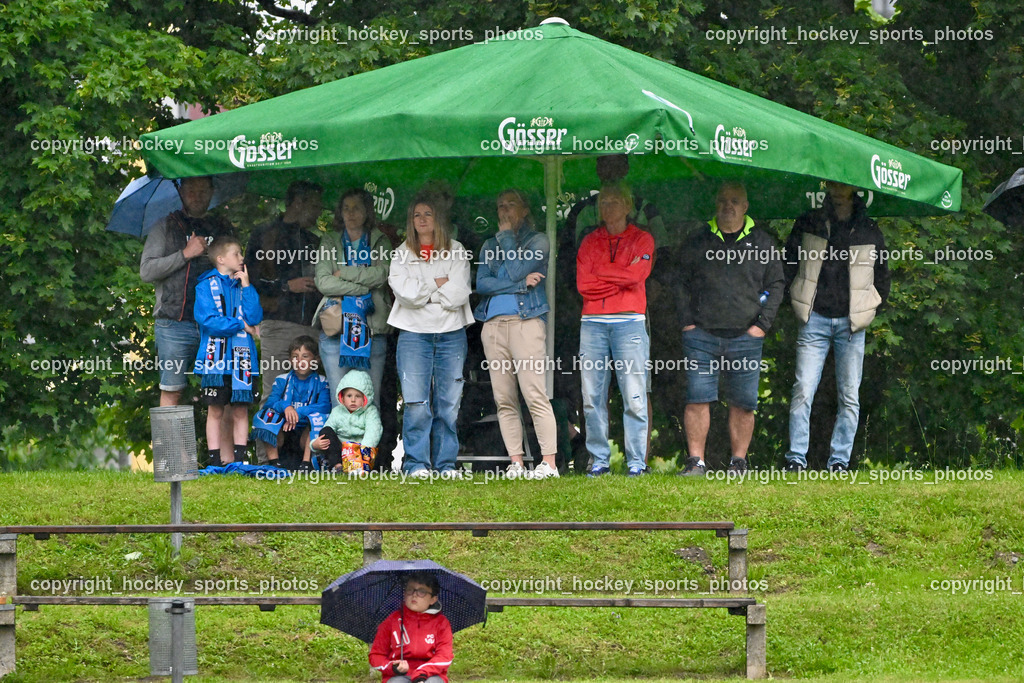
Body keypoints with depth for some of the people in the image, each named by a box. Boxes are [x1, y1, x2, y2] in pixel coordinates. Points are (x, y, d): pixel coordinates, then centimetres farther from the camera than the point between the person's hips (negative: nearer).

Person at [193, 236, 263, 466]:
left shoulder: (243, 286, 13)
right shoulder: (206, 286, 0)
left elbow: (255, 318, 0)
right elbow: (208, 320, -13)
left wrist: (246, 286, -3)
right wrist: (241, 325, -6)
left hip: (241, 358, 4)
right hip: (216, 358, -4)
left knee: (240, 411, 3)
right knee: (216, 411, 0)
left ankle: (239, 458, 6)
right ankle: (215, 461, 3)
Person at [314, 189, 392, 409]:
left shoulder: (380, 241, 12)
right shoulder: (330, 242, 13)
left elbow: (381, 275, -7)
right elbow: (323, 282, -2)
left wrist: (344, 273, -6)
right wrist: (363, 287, -8)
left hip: (372, 327, 0)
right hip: (336, 326, 0)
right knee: (339, 402, -4)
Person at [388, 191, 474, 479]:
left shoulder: (456, 252, 8)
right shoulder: (402, 255, 9)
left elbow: (458, 295, -5)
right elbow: (406, 293, -7)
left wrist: (423, 290, -4)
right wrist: (439, 284, -4)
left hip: (451, 333, 1)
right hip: (414, 333, 0)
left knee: (449, 403, -1)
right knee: (416, 403, -8)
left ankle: (446, 463, 6)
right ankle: (417, 464, -4)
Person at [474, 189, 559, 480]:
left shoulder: (537, 241, 7)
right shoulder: (489, 245, 20)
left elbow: (515, 270, -9)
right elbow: (481, 283, 5)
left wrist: (507, 236, 2)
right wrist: (521, 284, -5)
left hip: (526, 321, -5)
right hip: (493, 324, 5)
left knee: (535, 396, -13)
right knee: (504, 400, 0)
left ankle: (549, 463, -14)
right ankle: (516, 463, 1)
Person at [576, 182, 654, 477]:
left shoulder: (641, 239, 9)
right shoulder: (590, 242, 16)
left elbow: (637, 275, -8)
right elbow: (583, 284, 3)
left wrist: (601, 271, 1)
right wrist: (621, 278, -2)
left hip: (629, 322, -3)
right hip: (593, 322, 3)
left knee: (634, 397, -8)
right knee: (592, 397, 0)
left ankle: (637, 461, -5)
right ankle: (599, 460, 5)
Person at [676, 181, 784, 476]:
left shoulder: (762, 243, 9)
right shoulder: (698, 242, 10)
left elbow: (775, 285, 11)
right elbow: (683, 284, 13)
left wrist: (762, 324, 1)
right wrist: (687, 321, 2)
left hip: (745, 338, 0)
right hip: (701, 335, 0)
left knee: (743, 402, 0)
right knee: (697, 398, -5)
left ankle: (739, 461, 7)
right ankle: (695, 460, -3)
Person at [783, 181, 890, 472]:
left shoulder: (869, 231, 8)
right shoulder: (808, 224, 7)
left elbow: (882, 274, 17)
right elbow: (789, 263, 14)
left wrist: (867, 311, 8)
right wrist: (799, 302, 5)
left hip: (851, 324, 1)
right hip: (815, 318, -1)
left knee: (849, 398, -1)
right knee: (802, 391, -10)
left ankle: (839, 460, 4)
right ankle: (796, 458, -8)